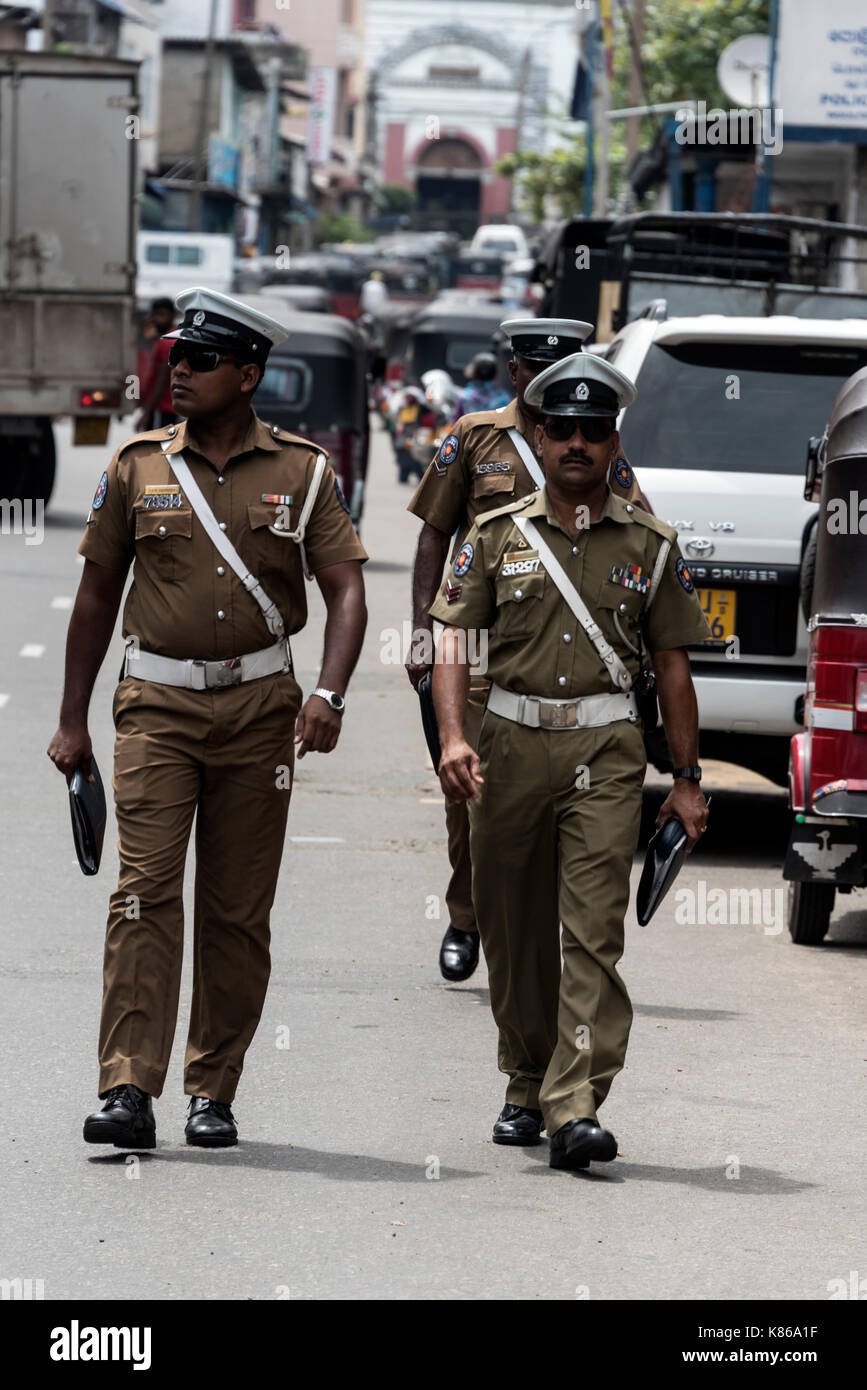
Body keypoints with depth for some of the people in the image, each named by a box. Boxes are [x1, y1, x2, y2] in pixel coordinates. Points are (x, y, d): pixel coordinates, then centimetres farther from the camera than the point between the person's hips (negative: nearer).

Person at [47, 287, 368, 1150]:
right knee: (145, 893, -11)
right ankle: (128, 1092, -17)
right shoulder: (137, 466, 6)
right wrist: (72, 720, 9)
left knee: (238, 910, 4)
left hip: (258, 709, 0)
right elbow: (97, 594, 11)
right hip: (156, 705, 0)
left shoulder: (302, 473, 3)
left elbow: (346, 591, -2)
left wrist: (328, 694, -18)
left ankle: (213, 1093, 13)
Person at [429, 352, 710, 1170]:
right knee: (512, 930, 9)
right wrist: (452, 739, -13)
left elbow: (672, 666, 10)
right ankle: (526, 1087, 26)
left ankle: (575, 1109, -17)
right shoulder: (497, 536, 7)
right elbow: (453, 641, 2)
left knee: (594, 933, -12)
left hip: (605, 750, -2)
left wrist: (687, 778, 6)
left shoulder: (649, 546, 7)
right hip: (512, 743, 2)